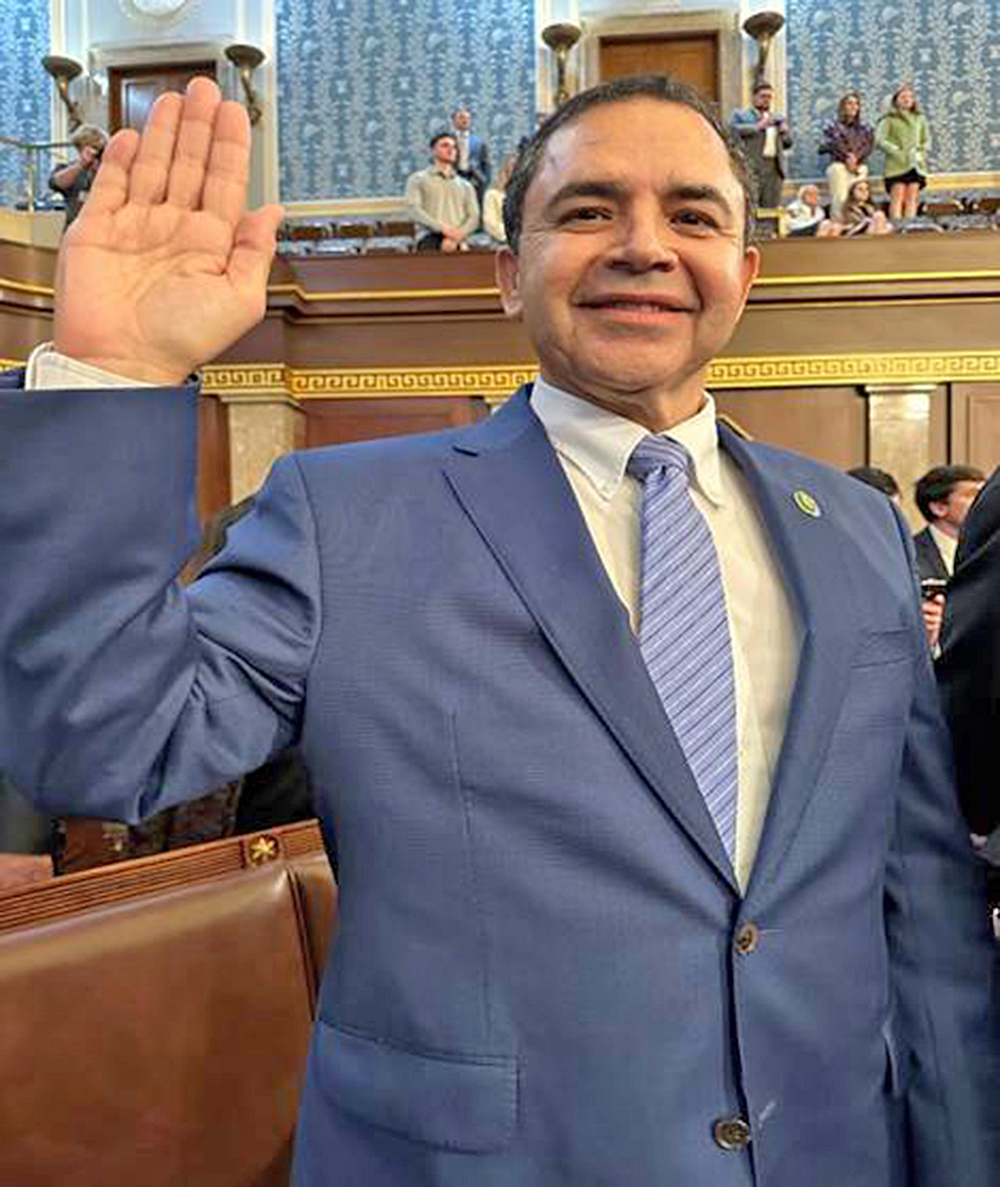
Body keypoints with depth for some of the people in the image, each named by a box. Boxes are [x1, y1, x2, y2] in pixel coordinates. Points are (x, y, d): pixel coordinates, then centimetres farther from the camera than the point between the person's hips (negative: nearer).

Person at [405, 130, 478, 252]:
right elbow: (414, 210, 1)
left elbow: (474, 217, 13)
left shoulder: (465, 185, 27)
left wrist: (456, 237, -10)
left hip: (459, 244, 2)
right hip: (430, 241, -2)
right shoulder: (417, 179, 18)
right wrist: (443, 229, -14)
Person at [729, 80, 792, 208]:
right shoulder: (741, 115, 7)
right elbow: (733, 129, -12)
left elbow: (787, 144, 24)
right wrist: (757, 127, -13)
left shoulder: (778, 119, 22)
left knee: (772, 208, 3)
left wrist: (785, 133, 3)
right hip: (751, 168, -5)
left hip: (775, 169, 5)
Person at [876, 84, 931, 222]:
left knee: (912, 198, 0)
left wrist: (921, 152, -2)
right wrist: (896, 151, -14)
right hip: (896, 164, -4)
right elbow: (880, 140, -6)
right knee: (898, 197, -10)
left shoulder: (920, 118, 15)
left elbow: (927, 140, 17)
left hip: (916, 163, 4)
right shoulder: (889, 119, 2)